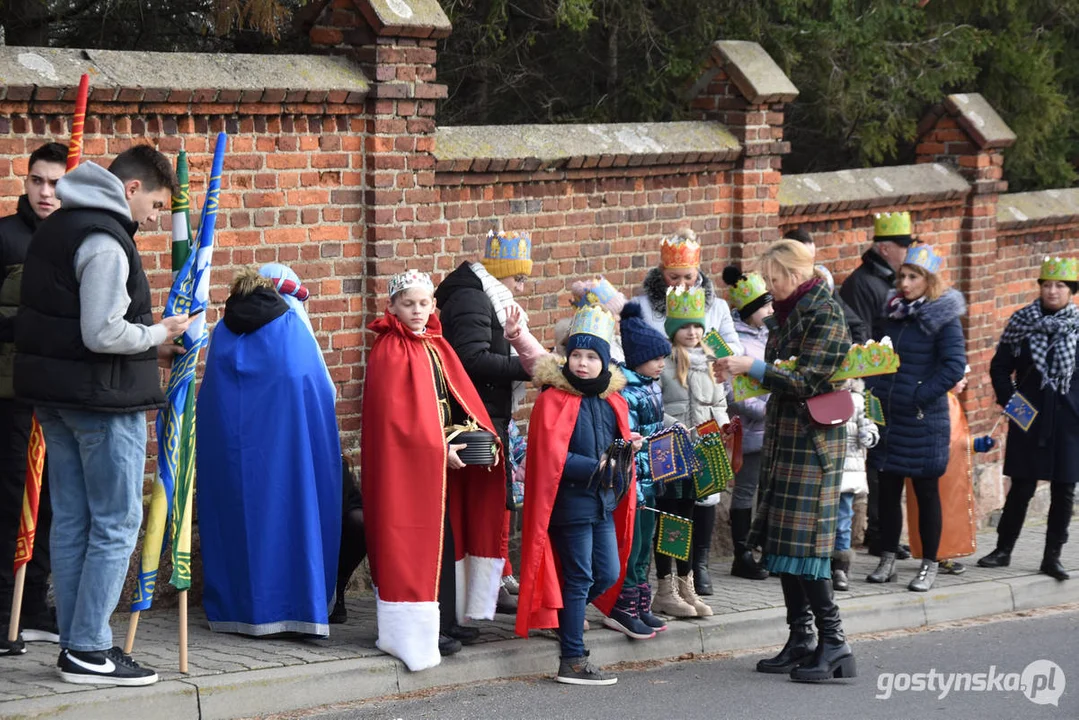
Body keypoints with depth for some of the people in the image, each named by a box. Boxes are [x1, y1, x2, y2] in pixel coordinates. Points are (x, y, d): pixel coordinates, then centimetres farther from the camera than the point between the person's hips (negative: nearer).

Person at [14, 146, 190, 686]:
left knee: (71, 521, 11)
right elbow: (102, 334, -24)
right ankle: (89, 651, -3)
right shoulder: (105, 241, -17)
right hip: (103, 399, -9)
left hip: (55, 397, 9)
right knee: (117, 523, -3)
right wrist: (157, 335, -7)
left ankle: (76, 644, 15)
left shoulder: (54, 228, 14)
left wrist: (149, 342, 12)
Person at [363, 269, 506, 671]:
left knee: (446, 541, 13)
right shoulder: (389, 352, -11)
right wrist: (439, 449, -21)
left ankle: (447, 620, 22)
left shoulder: (437, 347, 14)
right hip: (405, 462, -8)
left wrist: (483, 438, -1)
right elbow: (394, 413, -18)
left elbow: (461, 398, 14)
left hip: (442, 460, 8)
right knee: (415, 544, -5)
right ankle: (421, 631, 0)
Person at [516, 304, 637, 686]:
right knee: (579, 578, -3)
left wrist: (619, 467, -3)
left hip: (604, 503, 7)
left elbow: (621, 448, 19)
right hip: (571, 501, -7)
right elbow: (552, 457, -18)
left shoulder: (613, 402, 9)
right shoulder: (554, 400, -11)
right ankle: (572, 661, 4)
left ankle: (560, 614, 34)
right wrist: (595, 469, -22)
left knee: (608, 575, 10)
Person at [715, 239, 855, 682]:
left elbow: (804, 383, -18)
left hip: (813, 440, -9)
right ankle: (800, 642, 14)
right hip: (783, 435, 9)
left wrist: (752, 367, -20)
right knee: (781, 541, 8)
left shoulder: (825, 315, -12)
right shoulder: (785, 313, 15)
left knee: (803, 542, -12)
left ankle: (833, 642, -9)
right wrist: (740, 370, 10)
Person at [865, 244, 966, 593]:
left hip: (923, 421, -6)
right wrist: (872, 392, 3)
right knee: (887, 490, 11)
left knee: (926, 492, 4)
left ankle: (929, 565, 13)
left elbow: (955, 366, -16)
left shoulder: (943, 318, -9)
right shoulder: (893, 312, 9)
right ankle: (887, 560, 20)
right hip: (887, 417, 6)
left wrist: (920, 397, -17)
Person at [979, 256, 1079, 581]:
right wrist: (1008, 399, -2)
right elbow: (1000, 365, 8)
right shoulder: (1023, 322, 3)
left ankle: (1052, 556, 12)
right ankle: (1003, 550, 15)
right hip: (1029, 417, 0)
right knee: (1021, 487, 3)